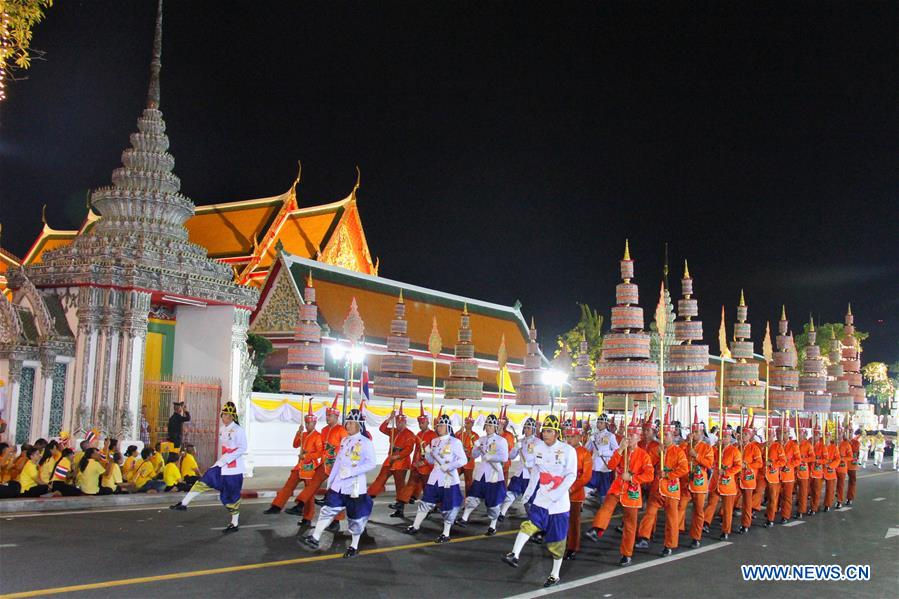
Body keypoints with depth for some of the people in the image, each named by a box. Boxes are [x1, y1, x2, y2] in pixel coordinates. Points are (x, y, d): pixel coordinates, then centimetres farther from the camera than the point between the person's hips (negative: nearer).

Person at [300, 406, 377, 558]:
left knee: (356, 517, 4)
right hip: (339, 484, 6)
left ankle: (354, 547, 17)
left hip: (355, 485, -6)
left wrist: (351, 471, -22)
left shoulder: (365, 442, -12)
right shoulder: (344, 441, 10)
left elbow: (371, 463, -18)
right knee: (328, 509, 5)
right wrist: (330, 479, 16)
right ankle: (315, 538, 13)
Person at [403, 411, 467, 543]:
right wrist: (427, 453, -6)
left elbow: (463, 460, -12)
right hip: (435, 477, 6)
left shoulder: (455, 442, -10)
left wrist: (448, 466, -21)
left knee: (448, 506, -1)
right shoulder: (434, 441, 8)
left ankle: (446, 534, 11)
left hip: (449, 478, -5)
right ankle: (415, 526, 25)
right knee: (426, 502, 12)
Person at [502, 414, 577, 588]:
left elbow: (571, 476, -13)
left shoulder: (568, 451, -12)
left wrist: (554, 496, -19)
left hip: (559, 502, -4)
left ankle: (555, 575, 18)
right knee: (529, 524, -21)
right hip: (540, 499, 4)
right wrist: (527, 494, 14)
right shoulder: (539, 448, 4)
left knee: (557, 540, 4)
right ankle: (514, 555, -33)